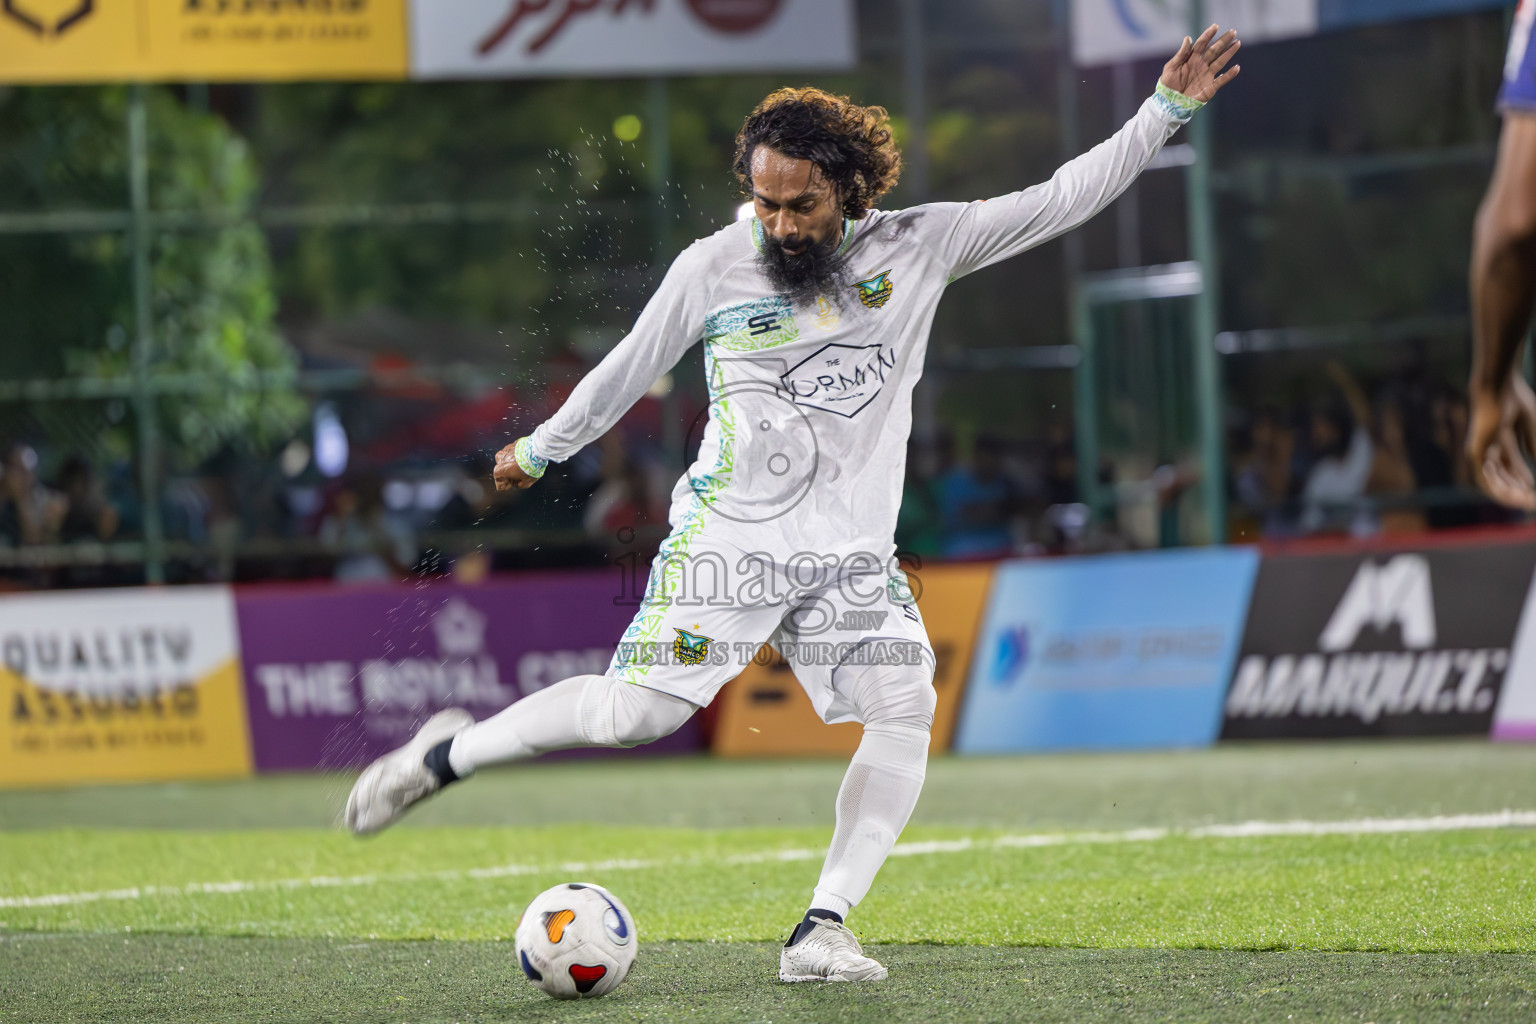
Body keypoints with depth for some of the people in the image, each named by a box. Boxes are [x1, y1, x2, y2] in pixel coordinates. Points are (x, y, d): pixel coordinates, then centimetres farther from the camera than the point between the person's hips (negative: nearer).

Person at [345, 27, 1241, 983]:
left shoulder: (920, 246, 1)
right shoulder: (712, 268, -3)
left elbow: (1059, 200, 2)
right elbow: (628, 369, 12)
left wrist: (1167, 112, -3)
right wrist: (540, 449, 23)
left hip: (853, 552, 3)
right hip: (728, 534, -2)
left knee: (907, 709, -18)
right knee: (633, 713, -12)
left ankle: (823, 930, -14)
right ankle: (450, 751, 11)